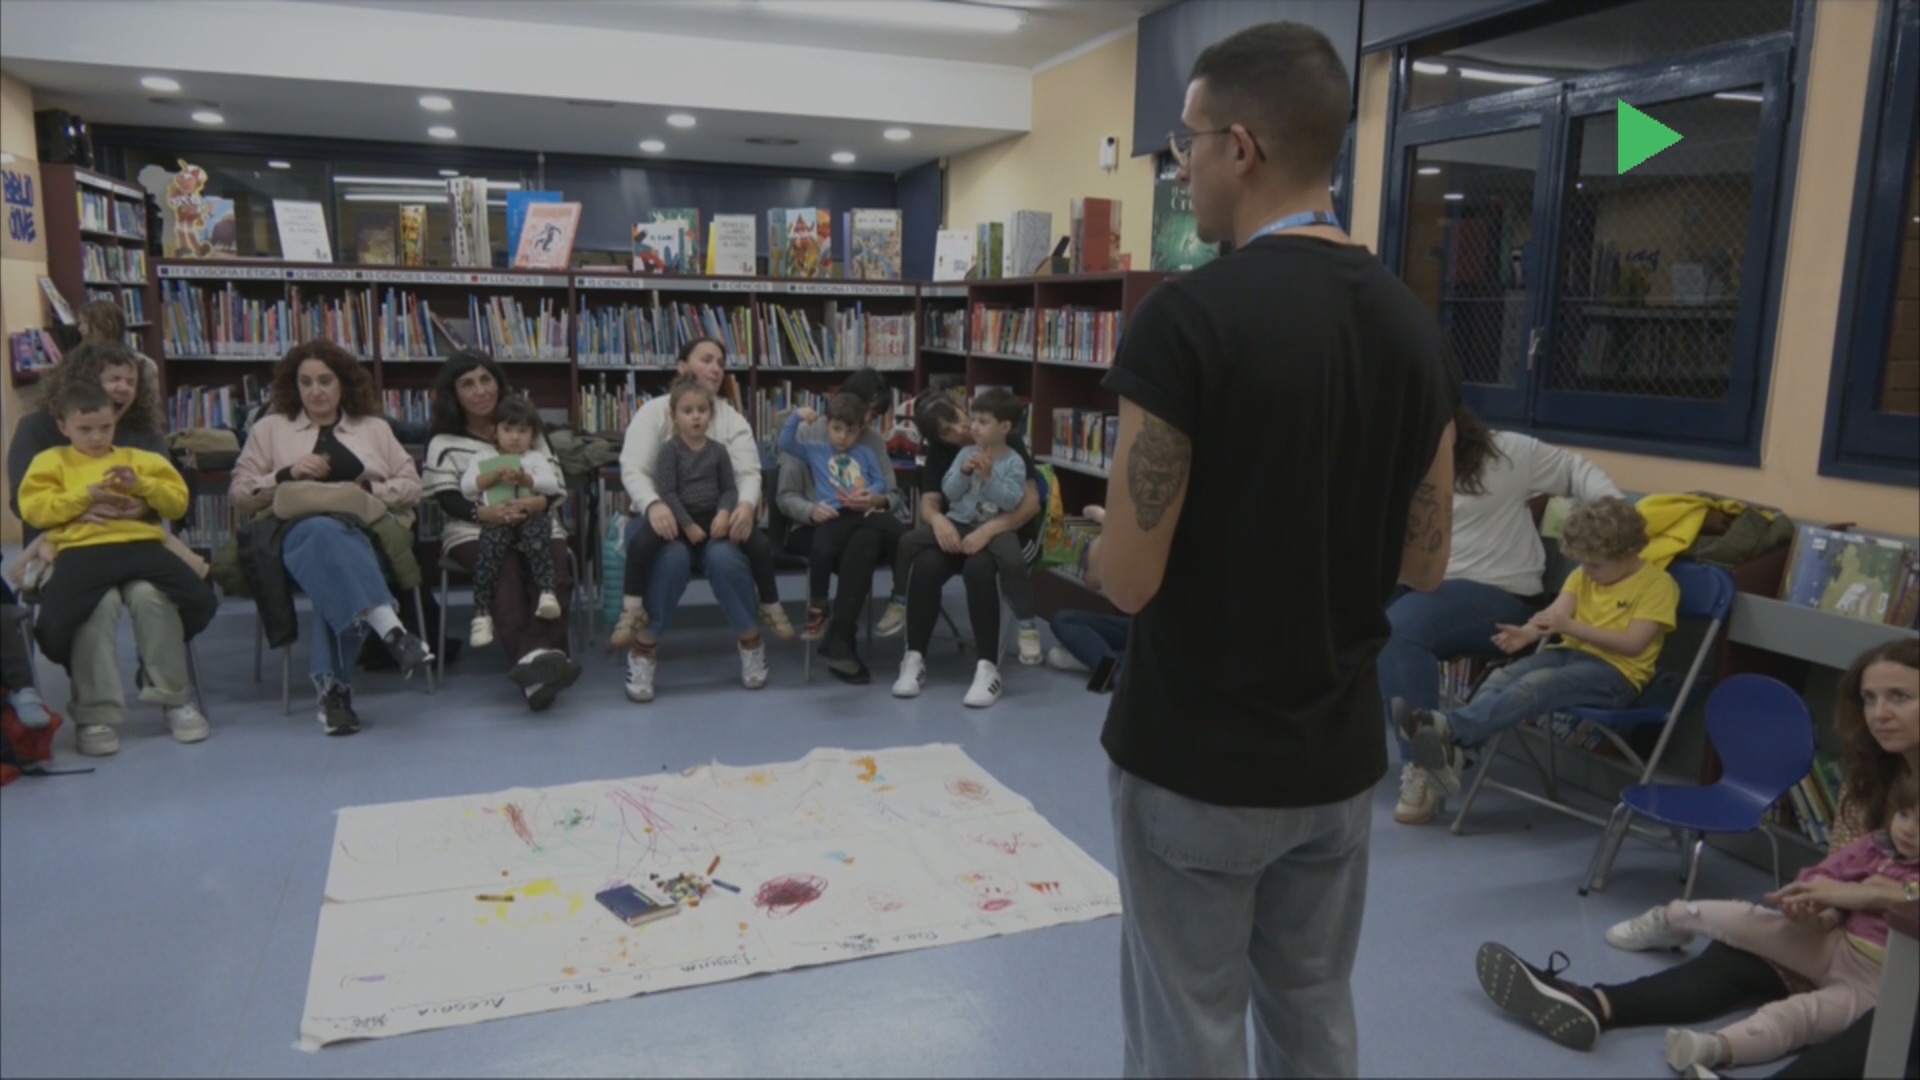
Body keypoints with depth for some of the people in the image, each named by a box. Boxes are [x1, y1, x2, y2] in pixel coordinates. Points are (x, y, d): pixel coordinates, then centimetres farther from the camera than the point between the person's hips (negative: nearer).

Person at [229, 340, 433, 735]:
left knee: (333, 558, -38)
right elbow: (239, 494, 16)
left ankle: (332, 683, -41)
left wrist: (367, 489, -2)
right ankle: (390, 629, -57)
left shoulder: (374, 428, 25)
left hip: (366, 532, 1)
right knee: (325, 533, -40)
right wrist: (288, 474, -1)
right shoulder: (269, 428, 24)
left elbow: (412, 486, 17)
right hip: (296, 529, -1)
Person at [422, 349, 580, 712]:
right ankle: (537, 659, -56)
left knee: (555, 570, -32)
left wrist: (537, 502, -16)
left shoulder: (528, 429, 20)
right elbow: (448, 501, 0)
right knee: (507, 571, -36)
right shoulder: (444, 442, 14)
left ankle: (538, 657, -53)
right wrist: (486, 513, -23)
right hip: (475, 531, -2)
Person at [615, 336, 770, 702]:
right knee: (672, 558, -36)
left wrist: (747, 504, -26)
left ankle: (751, 640, -8)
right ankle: (644, 648, -16)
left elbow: (749, 472, -1)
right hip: (662, 517, -1)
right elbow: (632, 469, -9)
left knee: (725, 557, -33)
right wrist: (653, 504, -32)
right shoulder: (654, 411, 2)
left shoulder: (732, 418, 9)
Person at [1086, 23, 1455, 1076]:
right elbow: (1424, 560, 7)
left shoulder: (1189, 314, -19)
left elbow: (1129, 577, -19)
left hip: (1195, 757, -6)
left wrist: (1094, 542, 2)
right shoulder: (1410, 323, 2)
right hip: (1338, 753, 6)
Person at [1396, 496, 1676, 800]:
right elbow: (1555, 613, -2)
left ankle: (1449, 727, -53)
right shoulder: (1583, 576, 14)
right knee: (1502, 677, -23)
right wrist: (1526, 632, -24)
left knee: (1537, 684, -33)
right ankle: (1453, 750, -47)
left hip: (1615, 672, -6)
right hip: (1569, 653, 6)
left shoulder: (1658, 583, -5)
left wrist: (1570, 626, -24)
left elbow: (1633, 644, -16)